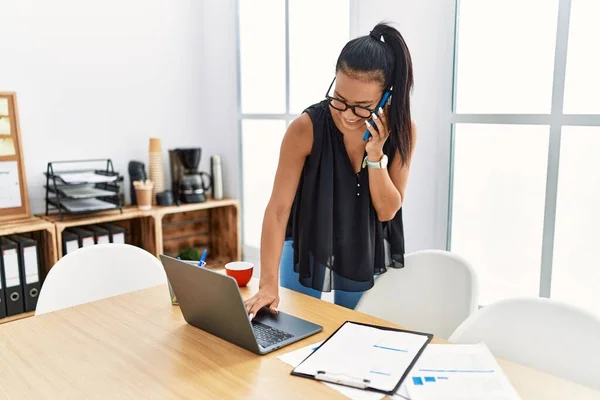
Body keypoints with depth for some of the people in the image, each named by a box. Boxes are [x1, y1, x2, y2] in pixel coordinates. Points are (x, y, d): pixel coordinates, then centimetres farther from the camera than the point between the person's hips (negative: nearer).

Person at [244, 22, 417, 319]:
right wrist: (268, 284, -31)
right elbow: (277, 209, -24)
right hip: (308, 250, -2)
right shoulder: (306, 128, -24)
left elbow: (388, 211, -12)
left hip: (366, 257, 2)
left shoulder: (402, 130, -15)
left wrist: (375, 154, -27)